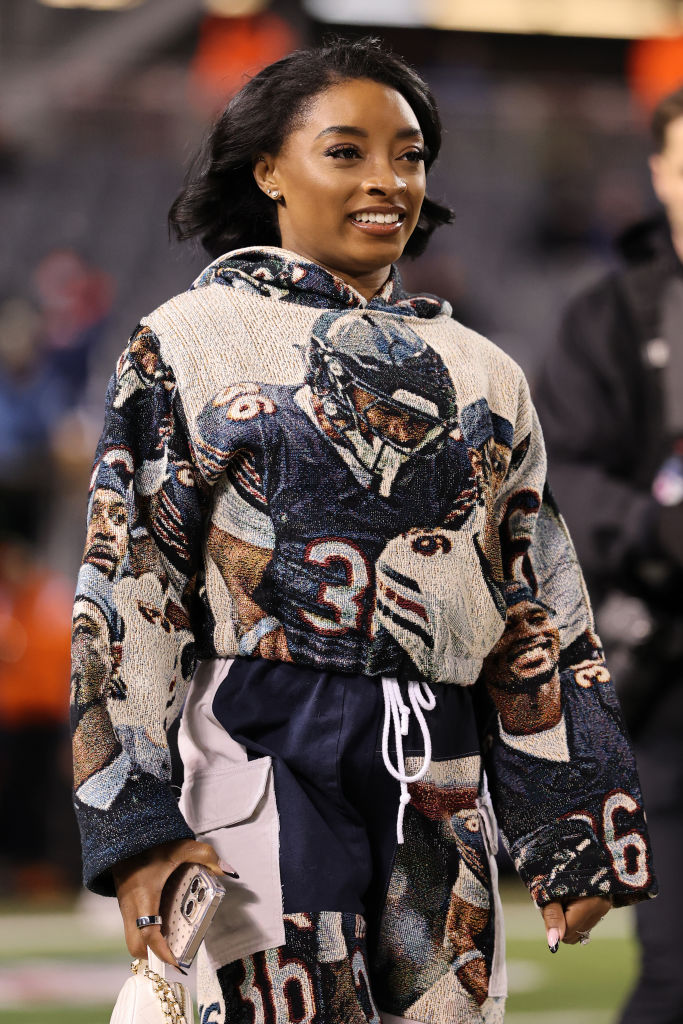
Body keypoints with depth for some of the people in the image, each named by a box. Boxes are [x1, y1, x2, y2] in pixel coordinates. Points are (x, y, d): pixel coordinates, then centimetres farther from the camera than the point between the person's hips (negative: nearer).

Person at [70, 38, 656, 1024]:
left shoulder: (480, 374, 15)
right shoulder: (192, 340, 3)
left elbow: (545, 609, 15)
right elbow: (126, 586, -2)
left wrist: (573, 827, 9)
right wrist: (138, 825, -10)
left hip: (442, 780, 4)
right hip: (265, 758, -4)